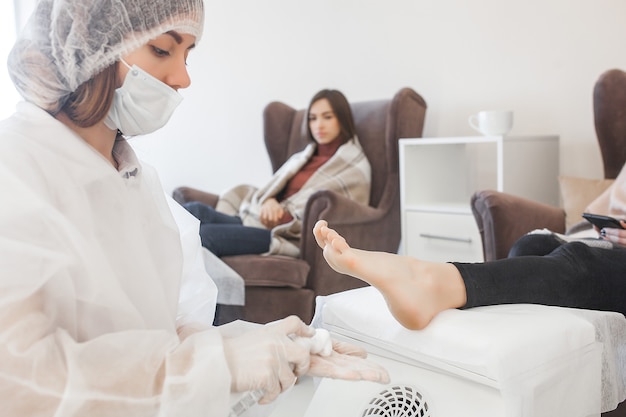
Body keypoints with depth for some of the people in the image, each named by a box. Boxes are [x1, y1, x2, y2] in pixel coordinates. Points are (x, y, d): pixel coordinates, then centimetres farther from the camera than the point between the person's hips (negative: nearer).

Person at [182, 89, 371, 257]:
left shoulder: (355, 167, 8)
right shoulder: (301, 158, 28)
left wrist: (286, 218, -17)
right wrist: (269, 201, -6)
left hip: (290, 238, -6)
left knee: (204, 235, -30)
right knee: (195, 210, -23)